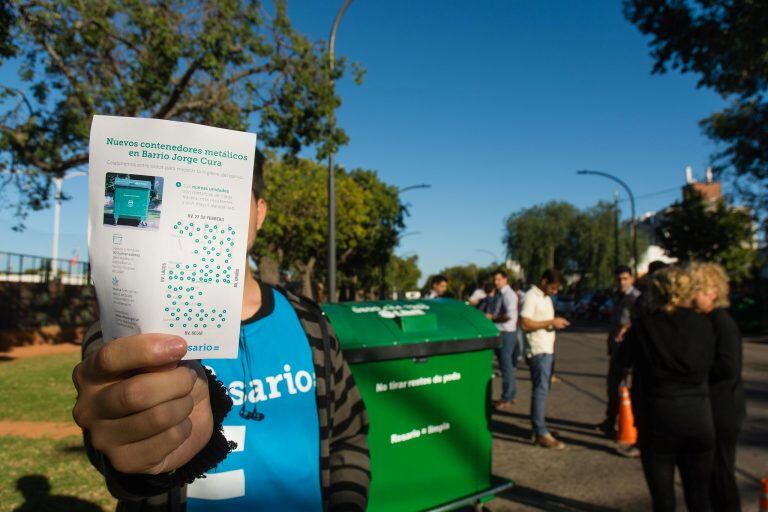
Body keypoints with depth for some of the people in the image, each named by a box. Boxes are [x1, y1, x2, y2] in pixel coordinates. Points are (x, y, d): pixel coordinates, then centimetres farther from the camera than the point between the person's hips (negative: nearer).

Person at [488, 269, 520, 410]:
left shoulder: (509, 294, -15)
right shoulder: (499, 294, 15)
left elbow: (509, 315, -25)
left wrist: (492, 318, -14)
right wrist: (491, 316, 7)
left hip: (506, 333, -10)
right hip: (500, 333, 10)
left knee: (506, 366, -3)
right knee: (506, 365, 16)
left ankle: (507, 399, 4)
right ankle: (510, 395, 26)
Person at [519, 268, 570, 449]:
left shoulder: (546, 298, 18)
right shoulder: (531, 297, -12)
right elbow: (525, 324, -21)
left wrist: (556, 323, 9)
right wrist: (551, 322, -18)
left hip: (547, 349, 9)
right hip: (537, 351, -9)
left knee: (541, 389, 13)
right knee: (541, 390, -8)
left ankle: (538, 430, 20)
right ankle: (541, 434, -4)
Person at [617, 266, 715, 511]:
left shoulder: (644, 325, -9)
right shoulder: (704, 324, -4)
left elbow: (623, 360, 2)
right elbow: (709, 364, 0)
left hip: (656, 417, -2)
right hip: (698, 417, 2)